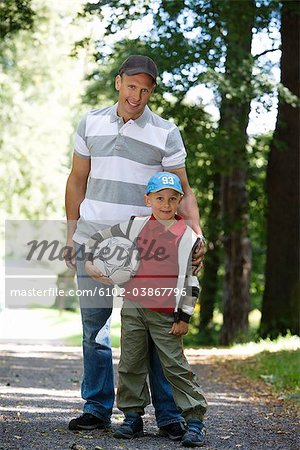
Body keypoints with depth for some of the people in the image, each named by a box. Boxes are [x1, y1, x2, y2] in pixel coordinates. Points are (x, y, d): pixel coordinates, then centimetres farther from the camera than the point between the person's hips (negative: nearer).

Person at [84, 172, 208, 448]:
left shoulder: (187, 237, -3)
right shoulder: (135, 226, 6)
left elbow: (190, 281, -3)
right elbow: (99, 237, 19)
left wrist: (184, 317, -6)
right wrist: (90, 261, 7)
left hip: (165, 314, -4)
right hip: (133, 308, 4)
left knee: (175, 365, -5)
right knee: (131, 364, 6)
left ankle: (195, 420, 0)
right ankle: (132, 417, 16)